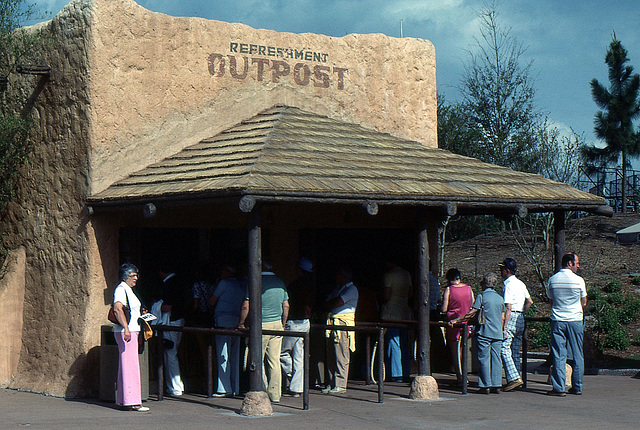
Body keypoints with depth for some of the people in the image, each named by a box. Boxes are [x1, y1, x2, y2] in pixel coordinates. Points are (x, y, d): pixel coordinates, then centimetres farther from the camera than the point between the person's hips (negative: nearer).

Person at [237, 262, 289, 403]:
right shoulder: (280, 282, 8)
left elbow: (246, 306, -10)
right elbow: (286, 306, 12)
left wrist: (241, 324, 0)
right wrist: (283, 325, 22)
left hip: (261, 325, -5)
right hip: (277, 323, 5)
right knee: (275, 361, 5)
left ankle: (263, 391, 6)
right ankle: (275, 395, 6)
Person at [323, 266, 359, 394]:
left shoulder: (351, 289, -3)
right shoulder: (337, 289, 24)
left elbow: (338, 302, -13)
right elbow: (327, 303, 18)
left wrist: (330, 303, 5)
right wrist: (334, 302, -1)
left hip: (344, 322, -8)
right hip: (332, 322, 8)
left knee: (341, 356, -9)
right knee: (331, 355, 6)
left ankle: (341, 385, -8)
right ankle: (333, 383, 10)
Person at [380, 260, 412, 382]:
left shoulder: (388, 275, -11)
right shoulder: (406, 274, 9)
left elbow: (386, 296, -14)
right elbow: (410, 295, 12)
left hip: (391, 314, -6)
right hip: (405, 313, 6)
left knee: (393, 344, -3)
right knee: (404, 345, 10)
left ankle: (397, 374, -5)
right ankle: (405, 374, 11)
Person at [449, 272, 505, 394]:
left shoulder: (481, 297, -6)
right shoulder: (500, 298, 12)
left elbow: (472, 314, -9)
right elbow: (502, 318, 14)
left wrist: (456, 320, -5)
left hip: (484, 332, -5)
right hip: (497, 333, 5)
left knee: (484, 359, -2)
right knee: (496, 359, 6)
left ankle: (485, 386, -3)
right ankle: (496, 385, 6)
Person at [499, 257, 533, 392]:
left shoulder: (508, 285, -12)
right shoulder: (521, 284, 15)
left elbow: (508, 308, -17)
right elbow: (529, 301, 21)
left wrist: (504, 327, -18)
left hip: (511, 318, -9)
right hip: (521, 319, 9)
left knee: (504, 348, -12)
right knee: (515, 350, 11)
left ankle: (514, 377, -21)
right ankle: (516, 379, 10)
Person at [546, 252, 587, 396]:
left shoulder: (552, 279, 3)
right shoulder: (579, 280, -5)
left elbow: (551, 301, 9)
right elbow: (584, 303, 3)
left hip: (557, 320, 2)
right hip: (575, 320, -2)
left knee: (558, 356, 1)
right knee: (577, 355, 9)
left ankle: (559, 388, -3)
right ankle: (577, 387, 14)